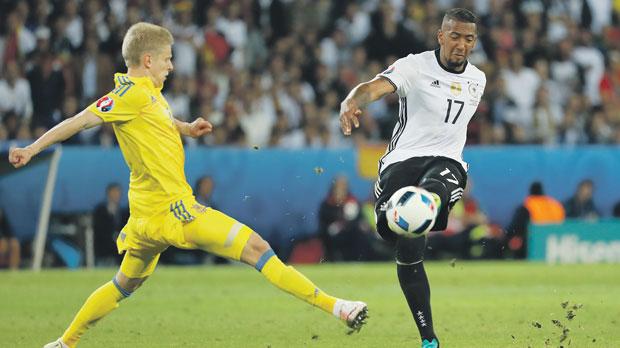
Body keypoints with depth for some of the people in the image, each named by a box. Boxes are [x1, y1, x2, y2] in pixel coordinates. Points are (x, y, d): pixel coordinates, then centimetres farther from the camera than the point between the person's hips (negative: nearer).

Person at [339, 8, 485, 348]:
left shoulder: (477, 80, 11)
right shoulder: (415, 66, -7)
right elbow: (376, 87, -26)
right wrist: (350, 103, -49)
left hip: (446, 162, 4)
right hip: (404, 158, -4)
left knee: (432, 190, -37)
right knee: (408, 254, -7)